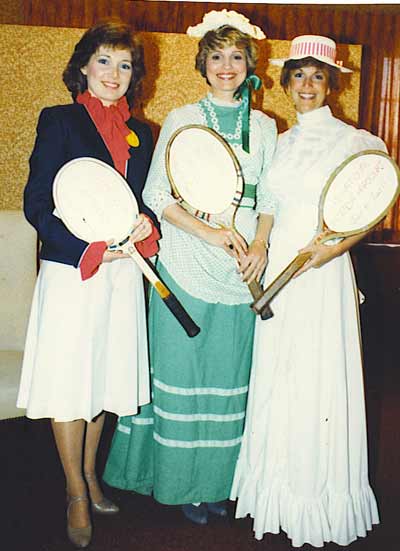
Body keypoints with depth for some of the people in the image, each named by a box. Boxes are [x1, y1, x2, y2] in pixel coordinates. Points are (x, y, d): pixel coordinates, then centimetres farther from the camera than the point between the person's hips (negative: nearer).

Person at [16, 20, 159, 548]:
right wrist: (91, 247, -18)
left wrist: (145, 225, -6)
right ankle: (77, 493, 18)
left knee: (106, 374, 13)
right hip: (71, 271, -5)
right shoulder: (59, 121, -3)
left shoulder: (140, 133, 12)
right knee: (69, 378, 1)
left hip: (122, 271, 5)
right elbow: (36, 204, -8)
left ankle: (90, 474, 32)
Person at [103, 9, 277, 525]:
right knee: (183, 369, 2)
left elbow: (270, 196, 12)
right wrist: (209, 231, -16)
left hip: (241, 268, 3)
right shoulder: (180, 120, 3)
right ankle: (184, 482, 19)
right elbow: (156, 193, -3)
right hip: (187, 264, -3)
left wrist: (259, 243, -7)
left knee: (228, 375, 8)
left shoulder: (265, 126, 12)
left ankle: (216, 480, 23)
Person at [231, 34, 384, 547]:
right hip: (277, 268, 5)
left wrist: (332, 249, -20)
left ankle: (320, 494, 17)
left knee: (319, 381, -1)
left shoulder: (353, 141, -3)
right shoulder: (282, 142, 13)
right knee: (275, 379, 9)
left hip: (323, 271, -5)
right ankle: (280, 489, 25)